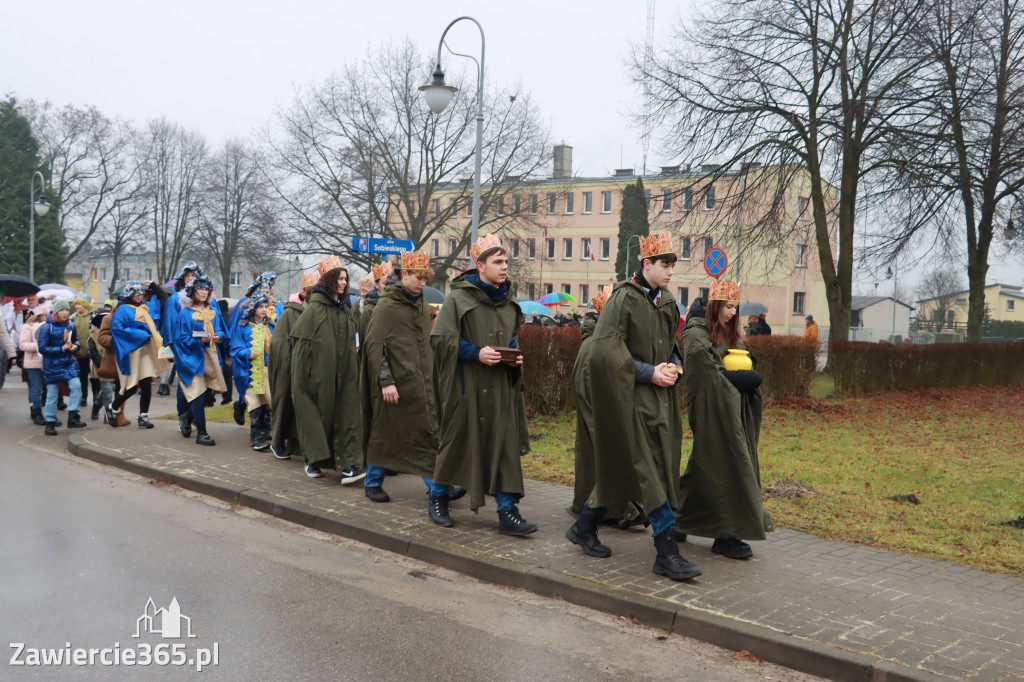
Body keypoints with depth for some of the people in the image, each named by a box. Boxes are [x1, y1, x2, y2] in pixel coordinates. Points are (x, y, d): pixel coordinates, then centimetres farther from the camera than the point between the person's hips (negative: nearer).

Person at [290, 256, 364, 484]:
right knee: (318, 413, 5)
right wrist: (303, 377, -13)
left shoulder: (345, 310, 11)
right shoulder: (315, 309, -7)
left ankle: (347, 464, -8)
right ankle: (313, 460, 22)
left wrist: (352, 369, 13)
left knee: (345, 415, -4)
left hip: (343, 376, 5)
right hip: (319, 373, -5)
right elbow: (301, 343, -9)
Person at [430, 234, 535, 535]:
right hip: (466, 384, -5)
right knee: (459, 442, 6)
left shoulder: (508, 302, 12)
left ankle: (507, 511, 1)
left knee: (504, 444, -1)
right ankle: (438, 496, 28)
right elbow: (440, 337, -11)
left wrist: (514, 356, 3)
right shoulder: (459, 298, -6)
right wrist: (476, 353, -20)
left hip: (500, 385, 5)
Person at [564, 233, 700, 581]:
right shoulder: (624, 298, -12)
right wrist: (649, 373, -17)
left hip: (658, 397, 8)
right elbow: (605, 351, -17)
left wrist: (672, 367, 0)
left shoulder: (666, 301, 12)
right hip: (632, 398, -8)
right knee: (649, 472, -7)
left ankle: (584, 527, 28)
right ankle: (667, 552, -2)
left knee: (621, 469, 13)